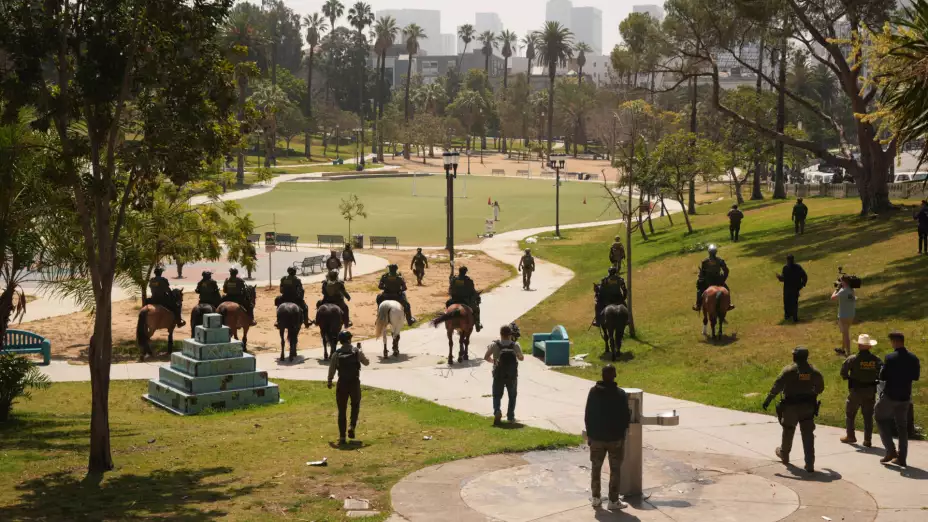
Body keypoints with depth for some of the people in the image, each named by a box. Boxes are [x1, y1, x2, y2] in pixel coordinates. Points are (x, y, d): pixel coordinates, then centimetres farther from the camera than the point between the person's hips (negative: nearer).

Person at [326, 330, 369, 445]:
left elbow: (331, 370, -3)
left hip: (342, 384, 0)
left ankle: (342, 436, 6)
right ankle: (352, 426, 0)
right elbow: (366, 362, 7)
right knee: (355, 405, 22)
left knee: (342, 410, 8)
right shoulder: (357, 351, -6)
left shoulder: (336, 354, -6)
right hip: (355, 383, 0)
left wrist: (329, 382, 14)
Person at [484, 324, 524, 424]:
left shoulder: (494, 345, -11)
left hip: (498, 375, 0)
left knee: (497, 395, 12)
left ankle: (497, 411, -13)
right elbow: (521, 358, 3)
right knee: (512, 396, 18)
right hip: (512, 376, 0)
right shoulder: (515, 345, -9)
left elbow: (486, 357, -8)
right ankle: (510, 416, 14)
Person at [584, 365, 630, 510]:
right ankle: (613, 501, 6)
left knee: (596, 468, 15)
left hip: (596, 436, 3)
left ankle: (596, 498, 19)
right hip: (615, 437, -3)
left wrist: (589, 432, 12)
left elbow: (588, 415, 1)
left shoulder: (593, 391, -4)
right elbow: (626, 416, -9)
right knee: (615, 470, 5)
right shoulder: (620, 393, -14)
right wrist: (622, 431, 11)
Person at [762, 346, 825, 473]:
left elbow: (777, 386, -17)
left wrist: (768, 400, -13)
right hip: (808, 407, 2)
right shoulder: (814, 371, 0)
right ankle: (810, 464, -8)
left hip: (790, 407, -2)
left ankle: (784, 454, 40)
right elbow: (820, 387, 12)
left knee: (788, 431, 18)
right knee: (808, 434, 0)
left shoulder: (789, 370, -13)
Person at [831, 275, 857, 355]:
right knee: (845, 333, 24)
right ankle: (843, 349, 40)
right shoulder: (851, 290, 3)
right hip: (851, 315, 8)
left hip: (843, 316, -8)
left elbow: (833, 297, -18)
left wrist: (837, 288, -5)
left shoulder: (843, 291, -22)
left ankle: (848, 353, -1)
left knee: (845, 334, -2)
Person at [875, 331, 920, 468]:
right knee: (902, 426, 12)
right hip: (905, 396, 5)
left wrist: (883, 369, 3)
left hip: (889, 395, -5)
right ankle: (901, 458, 11)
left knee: (881, 419, 13)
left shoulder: (890, 358, -17)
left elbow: (882, 377, -16)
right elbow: (916, 377, 8)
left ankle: (890, 451, 3)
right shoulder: (913, 358, 0)